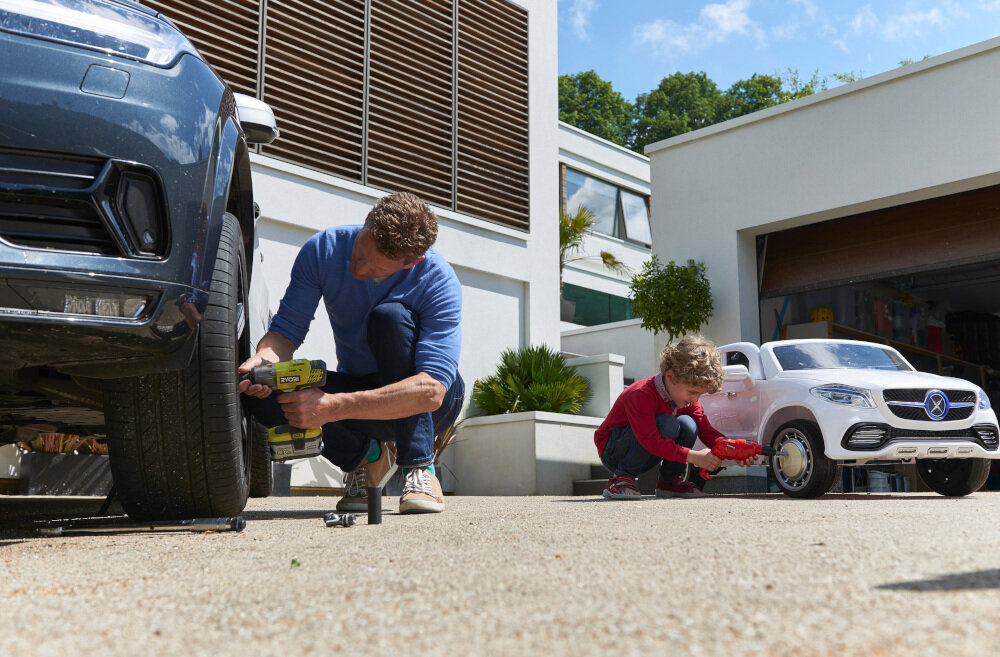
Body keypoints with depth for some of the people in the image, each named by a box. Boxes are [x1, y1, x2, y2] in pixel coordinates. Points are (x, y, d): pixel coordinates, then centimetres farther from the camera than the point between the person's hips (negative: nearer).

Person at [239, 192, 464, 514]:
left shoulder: (438, 281, -26)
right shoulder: (324, 248, -14)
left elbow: (431, 391, -36)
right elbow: (287, 329, -9)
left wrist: (334, 407, -45)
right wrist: (266, 359, -34)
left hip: (430, 403, -3)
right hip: (358, 387, 4)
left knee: (391, 317, -32)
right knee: (267, 396, -25)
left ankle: (419, 466, -21)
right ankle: (368, 454, 1)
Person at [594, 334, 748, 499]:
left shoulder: (688, 399, -3)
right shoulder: (640, 394, -29)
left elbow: (707, 431, -5)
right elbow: (650, 440, -38)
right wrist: (693, 456, -41)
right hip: (612, 451, -7)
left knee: (688, 424, -17)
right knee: (667, 424, -32)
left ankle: (669, 482, -2)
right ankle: (622, 478, -23)